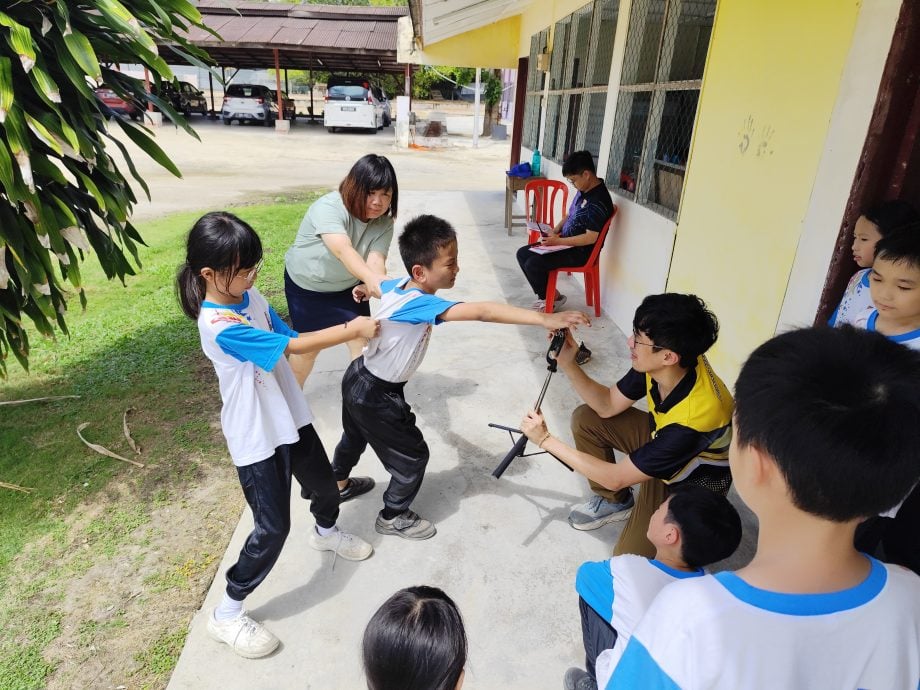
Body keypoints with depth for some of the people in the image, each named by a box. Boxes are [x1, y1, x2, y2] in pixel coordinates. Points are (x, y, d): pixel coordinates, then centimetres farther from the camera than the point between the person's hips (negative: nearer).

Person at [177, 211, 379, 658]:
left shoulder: (251, 298, -1)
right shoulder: (219, 326, -28)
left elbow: (289, 337, 7)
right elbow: (294, 347, -27)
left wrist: (344, 328, -6)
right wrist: (352, 332, -20)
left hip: (290, 418, 8)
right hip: (257, 438, -8)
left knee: (324, 485, 24)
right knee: (273, 528, -2)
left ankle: (326, 532, 58)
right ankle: (226, 615, 19)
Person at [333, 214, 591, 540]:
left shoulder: (398, 285, -10)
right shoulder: (421, 303, -36)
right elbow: (482, 312, -47)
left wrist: (362, 289, 40)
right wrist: (545, 318, -51)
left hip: (359, 378, 9)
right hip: (377, 396, -9)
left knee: (354, 436, 34)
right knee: (412, 455, 8)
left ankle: (337, 484, 63)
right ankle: (393, 517, 31)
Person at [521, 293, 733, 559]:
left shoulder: (695, 418, -41)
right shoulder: (668, 366, -22)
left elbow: (616, 478, -31)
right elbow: (608, 406, -6)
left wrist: (546, 440, -26)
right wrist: (568, 365, -22)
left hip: (692, 483, -6)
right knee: (585, 419, -4)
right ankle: (615, 501, 15)